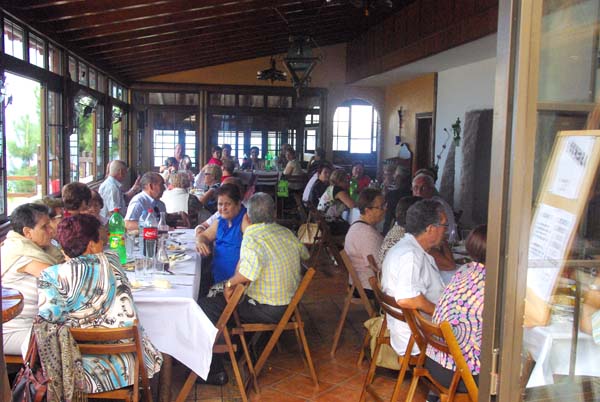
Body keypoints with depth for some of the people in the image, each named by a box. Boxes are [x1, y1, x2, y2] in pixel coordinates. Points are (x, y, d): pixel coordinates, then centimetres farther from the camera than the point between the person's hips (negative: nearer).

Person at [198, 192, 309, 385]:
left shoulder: (251, 239, -21)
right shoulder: (287, 233, 1)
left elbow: (250, 271, -40)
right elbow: (305, 254, 20)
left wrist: (230, 283, -22)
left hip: (268, 310, -8)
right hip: (290, 303, 9)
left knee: (205, 306, -4)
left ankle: (214, 369, 2)